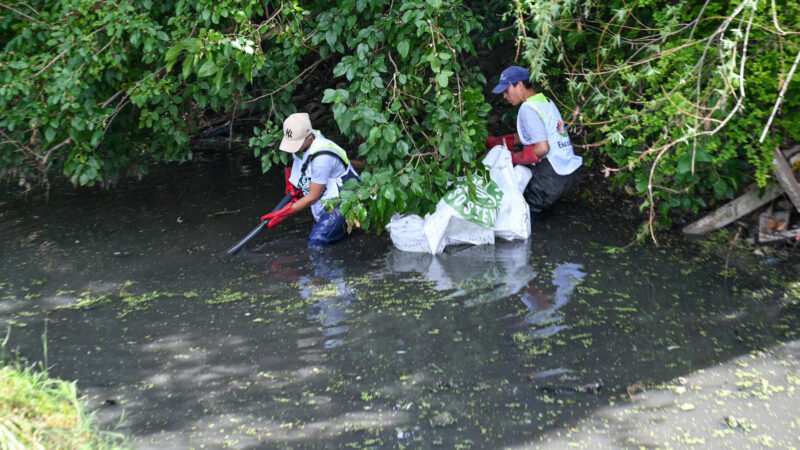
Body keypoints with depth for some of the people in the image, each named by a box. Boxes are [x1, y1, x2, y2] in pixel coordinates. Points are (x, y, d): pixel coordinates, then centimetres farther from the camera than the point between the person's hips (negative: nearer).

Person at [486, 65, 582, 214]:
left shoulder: (528, 108, -15)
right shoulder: (545, 101, 13)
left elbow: (542, 148, -24)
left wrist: (514, 158, -11)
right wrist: (497, 142, 14)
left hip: (552, 175, -9)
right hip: (569, 169, 9)